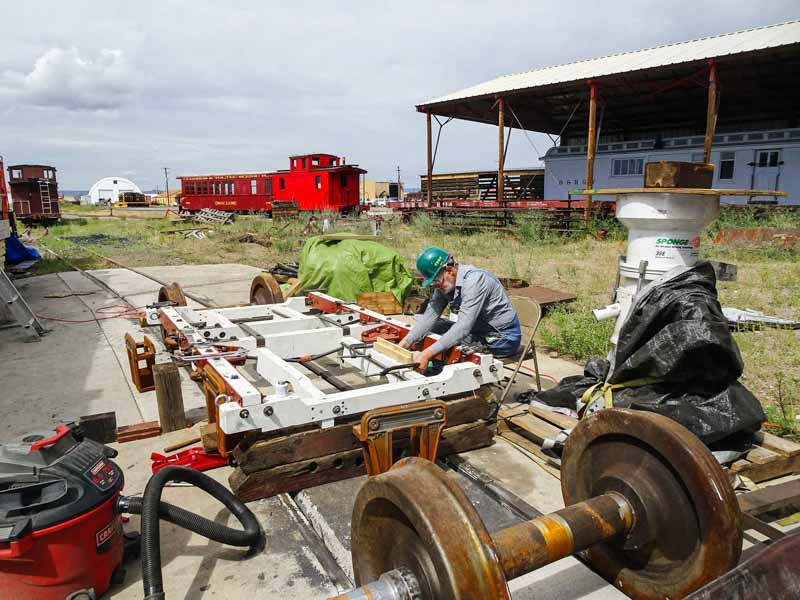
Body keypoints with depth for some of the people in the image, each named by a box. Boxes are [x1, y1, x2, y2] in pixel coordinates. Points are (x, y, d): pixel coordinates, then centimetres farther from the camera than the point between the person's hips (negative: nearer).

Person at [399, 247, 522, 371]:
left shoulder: (474, 280, -28)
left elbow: (463, 327, -34)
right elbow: (430, 315, -5)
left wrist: (427, 354, -41)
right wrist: (404, 344, -16)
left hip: (503, 339, -8)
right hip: (479, 330, 8)